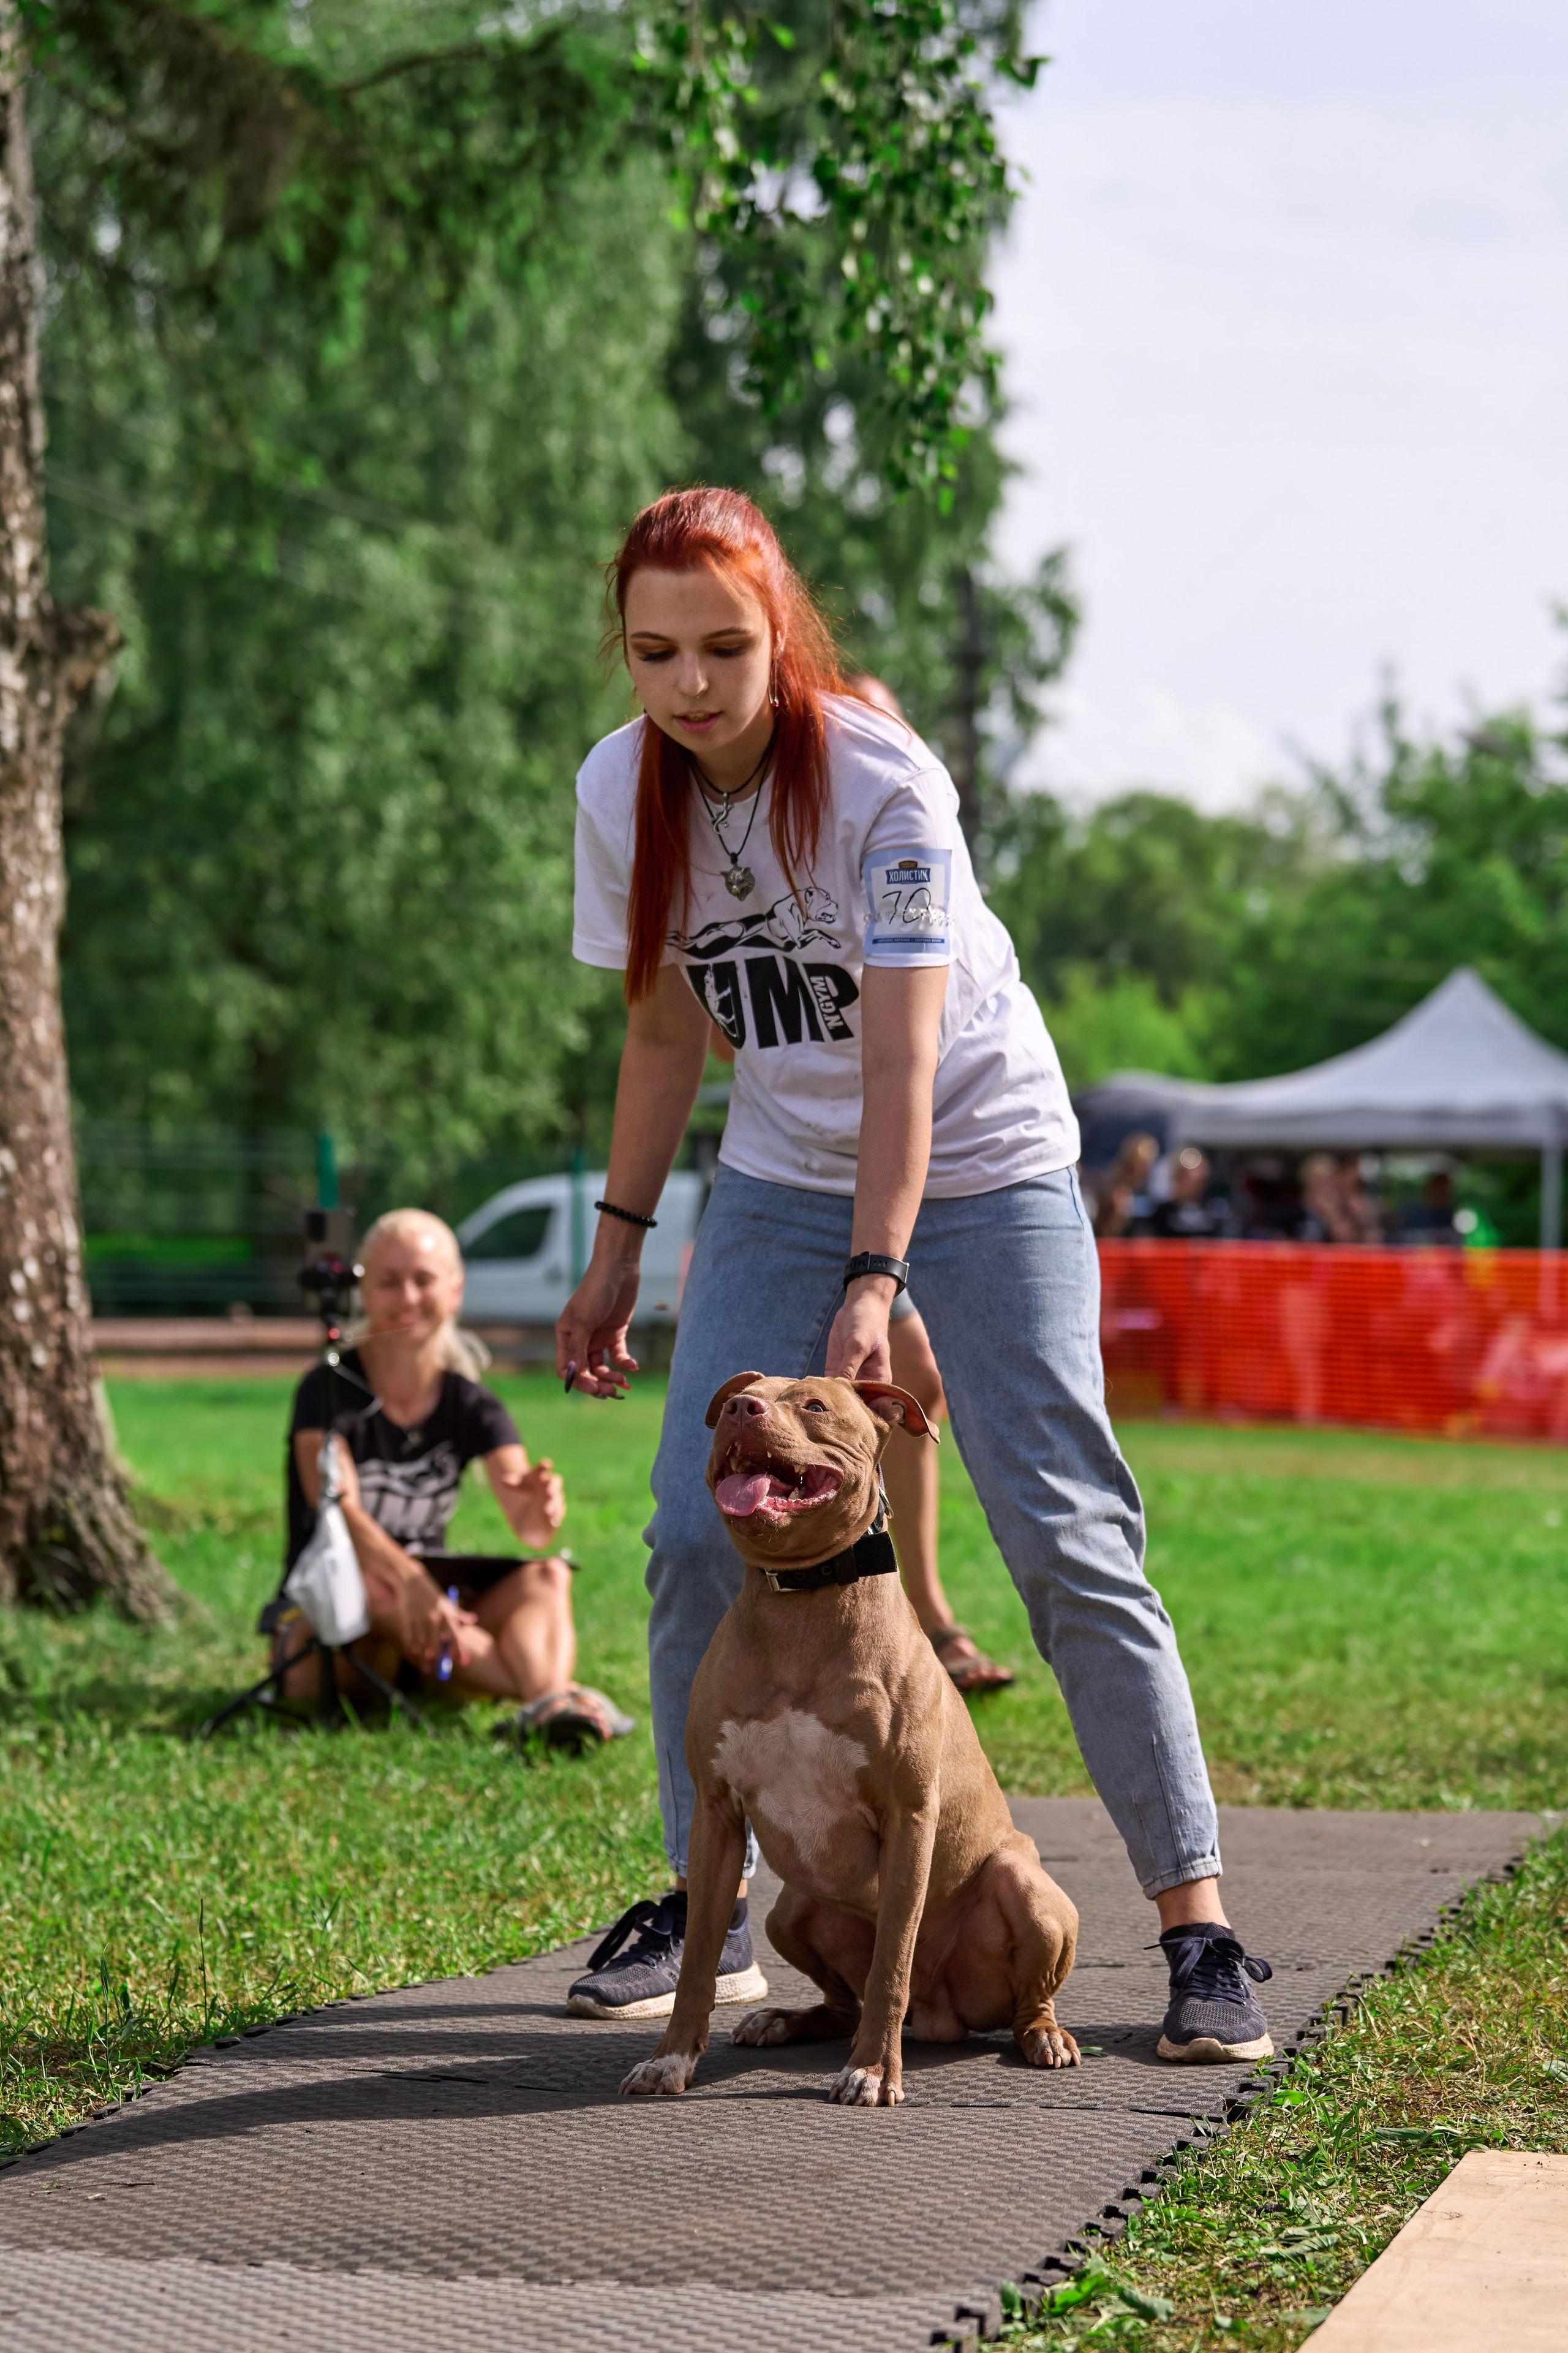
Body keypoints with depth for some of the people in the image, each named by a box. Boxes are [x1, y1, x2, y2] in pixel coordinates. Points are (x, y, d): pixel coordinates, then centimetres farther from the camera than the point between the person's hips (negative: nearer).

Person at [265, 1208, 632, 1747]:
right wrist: (410, 1581, -46)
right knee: (376, 1584, -37)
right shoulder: (328, 1392, -8)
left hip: (429, 1599, 5)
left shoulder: (472, 1407, 5)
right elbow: (338, 1510, -27)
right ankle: (548, 1693, -42)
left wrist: (542, 1506, -38)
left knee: (548, 1574, -19)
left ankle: (549, 1697, -52)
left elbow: (529, 1528, -11)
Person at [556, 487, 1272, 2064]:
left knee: (1068, 1540, -9)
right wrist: (616, 1252, 7)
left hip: (979, 1167, -5)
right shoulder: (621, 791, -7)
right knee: (696, 1530, -6)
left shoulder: (885, 785, -23)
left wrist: (875, 1284, -36)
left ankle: (1198, 1925, -3)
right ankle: (705, 1902, 7)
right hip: (782, 1179, 5)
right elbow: (665, 1029, 6)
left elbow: (904, 1059, -28)